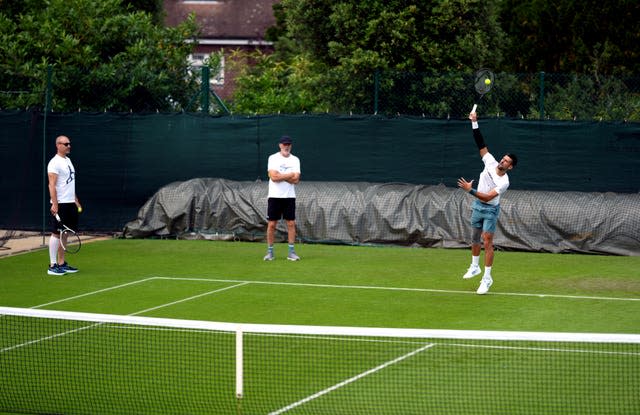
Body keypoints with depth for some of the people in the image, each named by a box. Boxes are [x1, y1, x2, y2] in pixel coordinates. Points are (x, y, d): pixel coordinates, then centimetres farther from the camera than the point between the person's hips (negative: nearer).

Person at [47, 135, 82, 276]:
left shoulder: (67, 160, 16)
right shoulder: (55, 163, -12)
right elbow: (52, 185, -18)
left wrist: (76, 200, 23)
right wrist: (54, 204, -25)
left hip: (70, 204, 9)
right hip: (60, 204, -9)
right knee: (56, 234, -6)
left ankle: (61, 263, 16)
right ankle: (52, 266, -3)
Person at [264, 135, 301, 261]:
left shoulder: (295, 160, 6)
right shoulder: (273, 158, -2)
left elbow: (296, 180, -5)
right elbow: (273, 177, -15)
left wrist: (280, 176, -12)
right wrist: (290, 175, -11)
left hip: (289, 196, 2)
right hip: (274, 196, -2)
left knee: (291, 223, 0)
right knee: (271, 224, -1)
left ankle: (291, 252, 5)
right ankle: (270, 252, 7)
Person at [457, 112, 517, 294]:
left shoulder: (504, 182, -26)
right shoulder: (491, 162, -11)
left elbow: (487, 197, -31)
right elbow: (481, 144, -8)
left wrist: (470, 190, -37)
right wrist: (474, 123, -16)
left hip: (490, 209, -6)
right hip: (477, 206, 6)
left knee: (487, 241, -10)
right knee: (475, 238, 18)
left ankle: (487, 278, -6)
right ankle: (474, 267, 38)